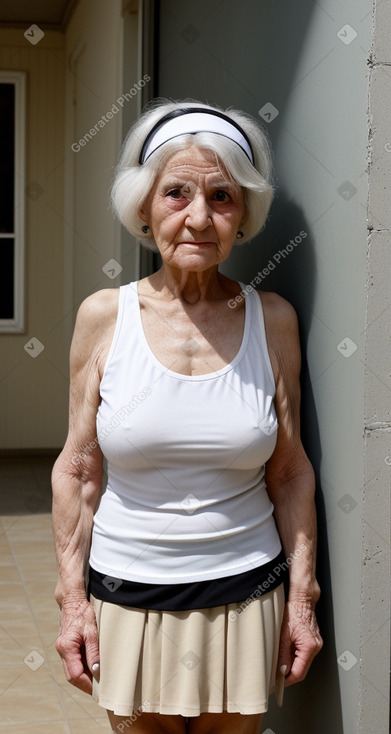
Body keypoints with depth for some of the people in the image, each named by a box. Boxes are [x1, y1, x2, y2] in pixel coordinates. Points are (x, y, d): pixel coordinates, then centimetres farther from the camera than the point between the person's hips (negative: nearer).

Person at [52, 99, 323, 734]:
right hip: (126, 594, 0)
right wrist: (71, 599, -1)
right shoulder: (104, 316, -6)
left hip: (244, 596, 1)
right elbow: (77, 471, 0)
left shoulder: (272, 320, -3)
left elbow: (291, 473, 2)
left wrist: (303, 598, 2)